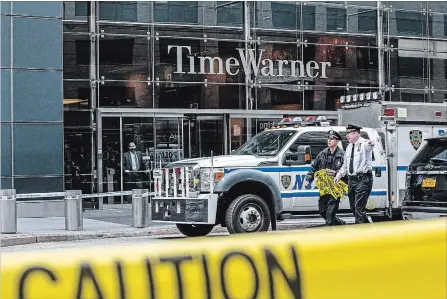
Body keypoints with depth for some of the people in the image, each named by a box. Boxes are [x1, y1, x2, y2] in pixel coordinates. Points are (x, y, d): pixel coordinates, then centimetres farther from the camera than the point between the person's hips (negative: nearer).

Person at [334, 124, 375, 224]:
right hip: (351, 180, 9)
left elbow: (369, 145, -37)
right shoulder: (349, 147, 16)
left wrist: (371, 144, -59)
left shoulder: (364, 143, -10)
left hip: (363, 180, -9)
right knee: (353, 207, 14)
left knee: (359, 207, -15)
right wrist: (339, 175, 21)